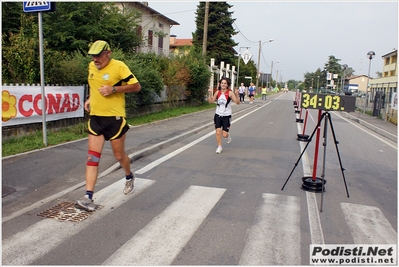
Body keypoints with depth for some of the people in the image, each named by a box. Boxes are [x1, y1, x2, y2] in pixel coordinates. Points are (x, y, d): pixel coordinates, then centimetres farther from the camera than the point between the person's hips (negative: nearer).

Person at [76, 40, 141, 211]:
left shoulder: (119, 66, -11)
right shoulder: (91, 66, 9)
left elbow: (136, 86, -11)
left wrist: (113, 89, -21)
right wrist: (90, 99, 10)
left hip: (115, 118, -5)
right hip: (95, 117, 5)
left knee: (119, 155, 8)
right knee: (92, 157, -2)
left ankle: (129, 177, 40)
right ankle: (88, 197, 0)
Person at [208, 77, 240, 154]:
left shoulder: (230, 93, -10)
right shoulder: (217, 92, 1)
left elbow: (238, 102, -15)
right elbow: (211, 101, 4)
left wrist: (237, 95, -33)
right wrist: (210, 94, -11)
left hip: (226, 116, -3)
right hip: (218, 115, 3)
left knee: (224, 135, -2)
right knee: (218, 132, -3)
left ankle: (228, 136, 34)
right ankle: (219, 147, 16)